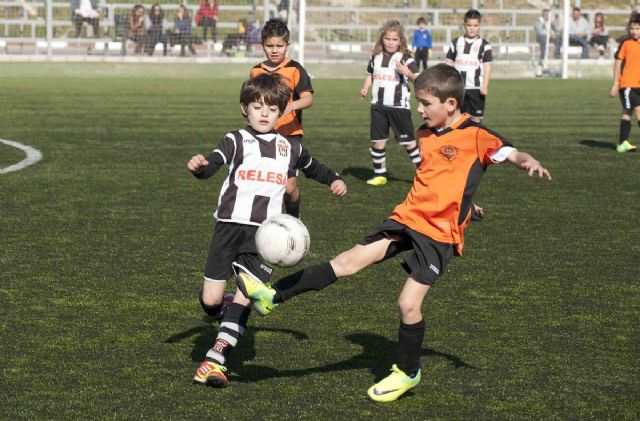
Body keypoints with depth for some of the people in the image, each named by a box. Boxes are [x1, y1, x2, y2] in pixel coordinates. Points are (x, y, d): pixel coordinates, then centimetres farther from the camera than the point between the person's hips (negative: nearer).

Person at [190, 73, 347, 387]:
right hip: (229, 226, -2)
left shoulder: (289, 148, 17)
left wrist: (333, 180, 25)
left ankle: (215, 361, -15)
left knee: (247, 294, -15)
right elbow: (211, 166, -14)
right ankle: (227, 320, 32)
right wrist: (199, 166, -35)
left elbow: (311, 167, 40)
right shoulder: (236, 141, 5)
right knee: (211, 301, -4)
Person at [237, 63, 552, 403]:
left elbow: (509, 152, -18)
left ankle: (407, 372, 14)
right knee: (349, 261, -3)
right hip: (407, 219, 6)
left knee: (408, 303, -8)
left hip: (440, 234, -6)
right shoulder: (425, 133, 11)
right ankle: (275, 297, -8)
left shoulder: (475, 136, -11)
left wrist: (528, 162, -38)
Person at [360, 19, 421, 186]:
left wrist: (408, 73, -35)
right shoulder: (376, 57, 7)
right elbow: (370, 75, 22)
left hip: (399, 106, -4)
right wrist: (365, 89, 4)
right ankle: (379, 174, 16)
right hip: (378, 106, 4)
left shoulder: (405, 58, -8)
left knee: (408, 141, 1)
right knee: (378, 141, 6)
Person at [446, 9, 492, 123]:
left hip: (476, 88, -2)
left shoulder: (484, 45, 0)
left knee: (476, 118, 1)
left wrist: (485, 85, -11)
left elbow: (487, 66, -2)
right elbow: (450, 64, 12)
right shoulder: (456, 43, 8)